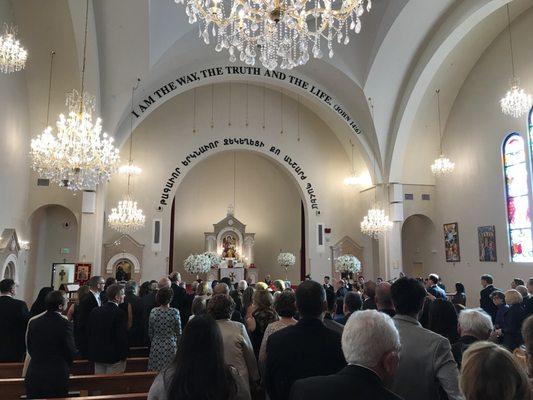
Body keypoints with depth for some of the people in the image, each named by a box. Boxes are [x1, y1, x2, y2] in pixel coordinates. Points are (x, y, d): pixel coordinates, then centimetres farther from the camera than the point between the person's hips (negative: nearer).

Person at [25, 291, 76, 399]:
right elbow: (71, 352, -10)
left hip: (34, 377, 5)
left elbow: (30, 349, 8)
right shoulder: (65, 324, -15)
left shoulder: (33, 323, -1)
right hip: (57, 377, -4)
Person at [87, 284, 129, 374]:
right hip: (114, 356, -6)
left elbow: (89, 332, 9)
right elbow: (122, 336, -19)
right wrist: (124, 354, -8)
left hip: (97, 354, 7)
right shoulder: (120, 313, -18)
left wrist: (92, 351, 19)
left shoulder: (95, 311, 3)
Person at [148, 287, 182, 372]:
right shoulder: (175, 312, -13)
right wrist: (179, 345, 10)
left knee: (156, 374, 11)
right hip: (170, 346, -3)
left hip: (156, 346, 3)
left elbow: (150, 332, 5)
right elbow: (179, 333, -5)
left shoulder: (153, 311, -5)